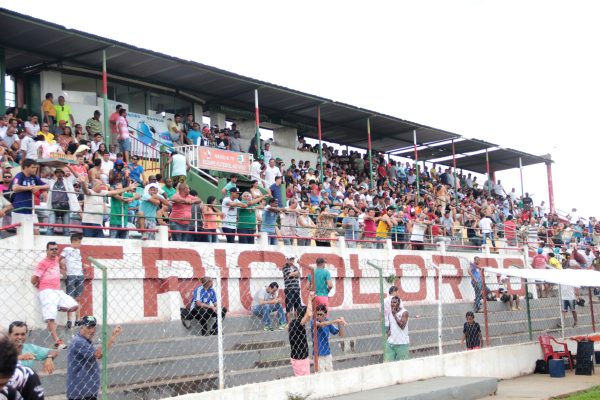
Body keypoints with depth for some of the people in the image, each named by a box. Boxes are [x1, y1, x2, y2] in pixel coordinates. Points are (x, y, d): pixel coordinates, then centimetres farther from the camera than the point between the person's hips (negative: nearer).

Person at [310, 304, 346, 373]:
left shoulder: (328, 323, 3)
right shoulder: (313, 322, -8)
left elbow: (341, 335, 4)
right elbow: (321, 324, -31)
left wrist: (340, 324, -14)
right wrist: (334, 321, -41)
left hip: (328, 354, 4)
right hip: (318, 355, -4)